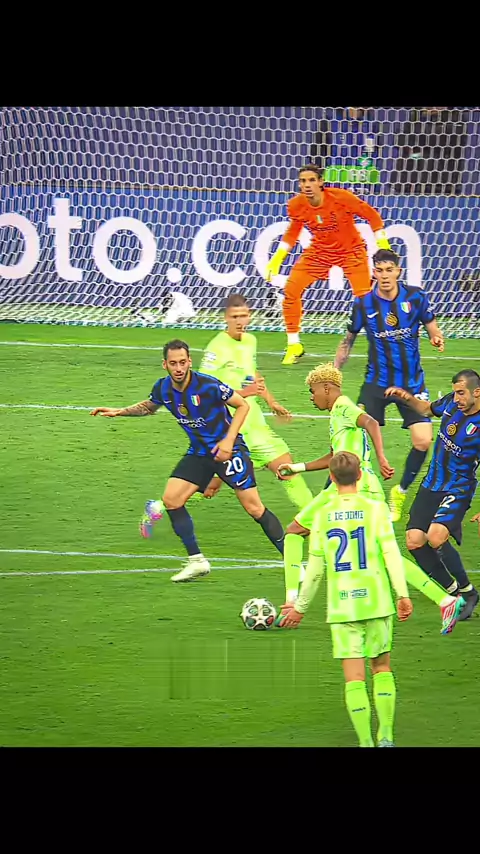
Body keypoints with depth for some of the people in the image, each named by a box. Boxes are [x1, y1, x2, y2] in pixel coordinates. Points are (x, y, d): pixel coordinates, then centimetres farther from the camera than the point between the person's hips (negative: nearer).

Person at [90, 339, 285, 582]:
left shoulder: (208, 386, -23)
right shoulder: (163, 389, -6)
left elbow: (242, 405, -13)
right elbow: (149, 407, 19)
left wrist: (229, 440, -20)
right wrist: (119, 412, 8)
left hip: (228, 450, -6)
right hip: (199, 452, 6)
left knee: (254, 508, -11)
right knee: (170, 499, -6)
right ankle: (197, 561, 4)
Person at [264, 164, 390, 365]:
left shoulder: (341, 198, -27)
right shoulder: (296, 205, -16)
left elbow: (372, 216, -13)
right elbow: (292, 232, 6)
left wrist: (383, 246, -13)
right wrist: (277, 258, 1)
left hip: (351, 249, -3)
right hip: (319, 250, 3)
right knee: (290, 289, -8)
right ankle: (294, 345, 8)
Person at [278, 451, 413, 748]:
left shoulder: (323, 515, 4)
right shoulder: (376, 509, -1)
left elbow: (315, 568, 6)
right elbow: (391, 552, -10)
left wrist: (301, 607, 16)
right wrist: (403, 594, -10)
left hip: (341, 605, 0)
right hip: (376, 601, 0)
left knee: (354, 676, 1)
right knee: (382, 668, 15)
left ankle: (366, 742, -6)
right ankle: (386, 737, 9)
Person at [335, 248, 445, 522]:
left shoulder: (417, 297, -7)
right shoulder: (363, 303, -6)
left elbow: (433, 328, 3)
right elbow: (348, 340, 9)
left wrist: (437, 338, -21)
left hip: (412, 383, 0)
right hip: (376, 383, 0)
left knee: (423, 441, -10)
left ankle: (401, 492, 15)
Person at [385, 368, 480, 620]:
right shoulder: (451, 402, -2)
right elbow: (428, 409, 21)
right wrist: (408, 398, 3)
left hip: (458, 490, -7)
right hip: (431, 485, 7)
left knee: (436, 537, -26)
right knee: (414, 541, -2)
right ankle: (454, 592, 15)